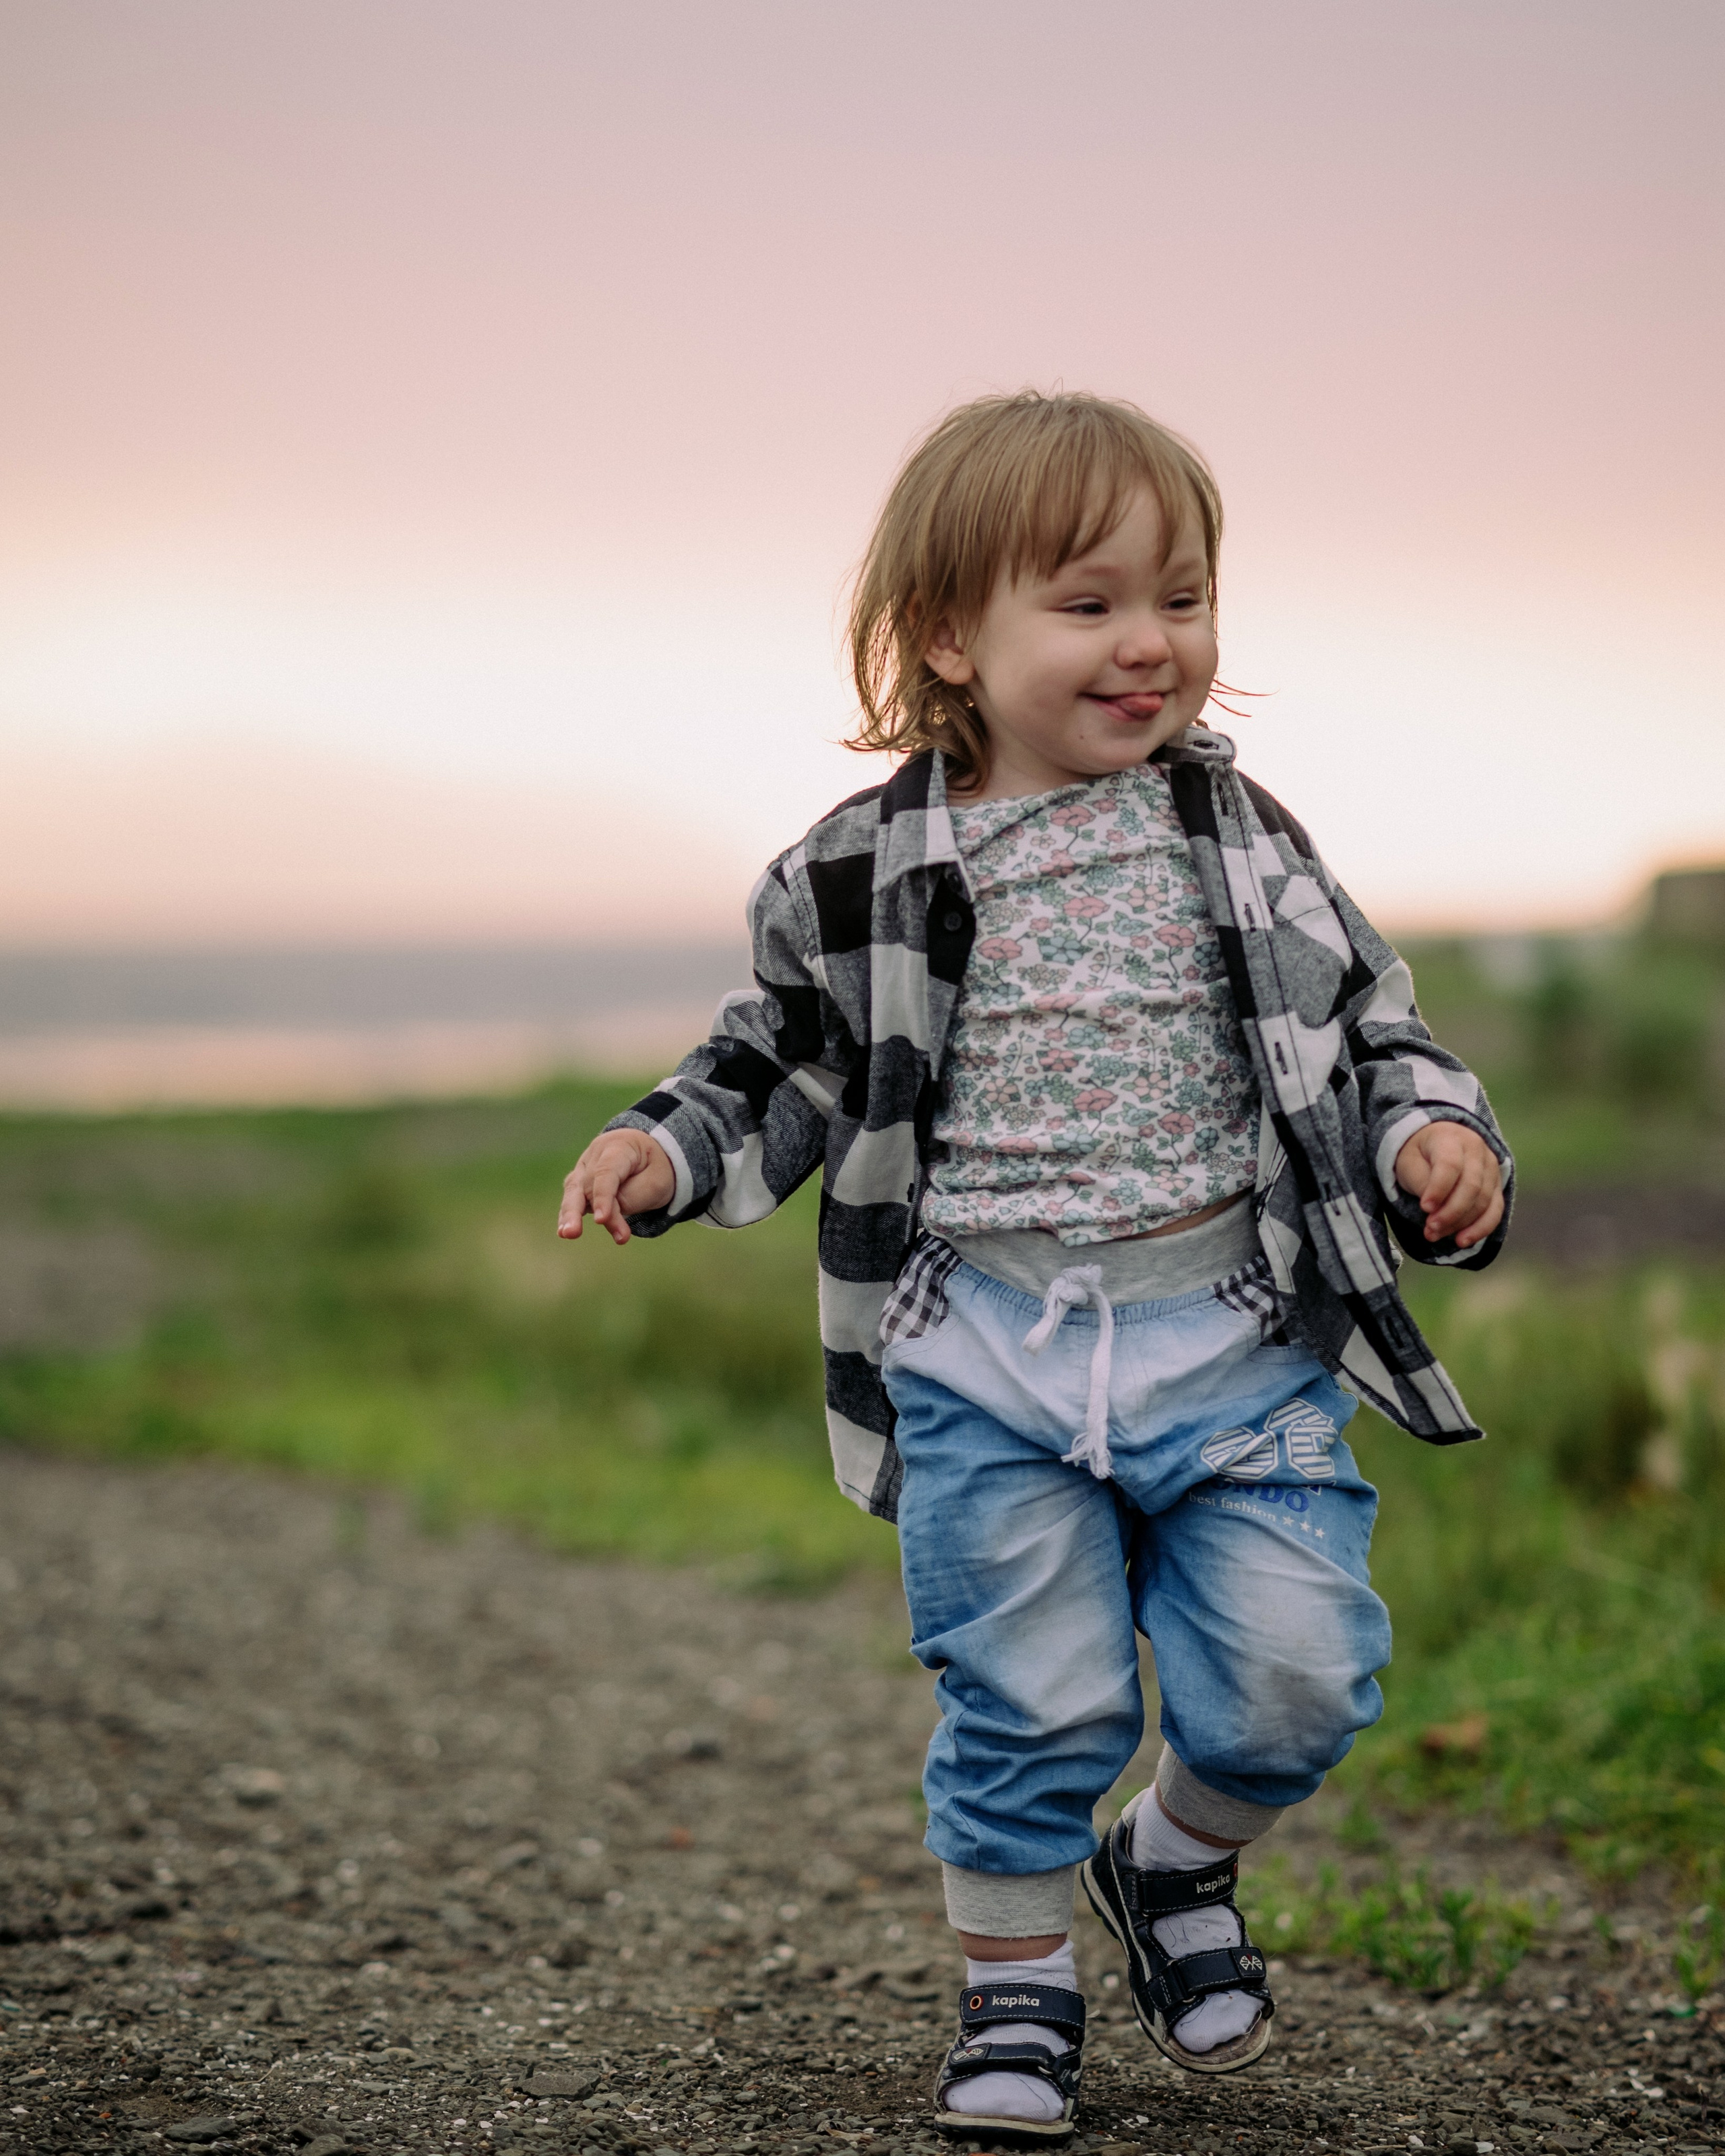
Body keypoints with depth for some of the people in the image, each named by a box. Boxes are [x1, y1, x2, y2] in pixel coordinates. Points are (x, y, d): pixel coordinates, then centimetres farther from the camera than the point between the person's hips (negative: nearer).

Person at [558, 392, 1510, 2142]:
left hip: (1234, 1339, 1)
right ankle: (1016, 1993, 25)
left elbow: (1366, 1023, 11)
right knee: (1027, 1704, 2)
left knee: (1293, 1679, -4)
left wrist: (1432, 1137, -7)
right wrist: (665, 1151, -4)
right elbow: (778, 1065, 12)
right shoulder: (868, 876, 1)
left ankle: (1175, 1864, 28)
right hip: (989, 1360, -1)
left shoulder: (1239, 842, 5)